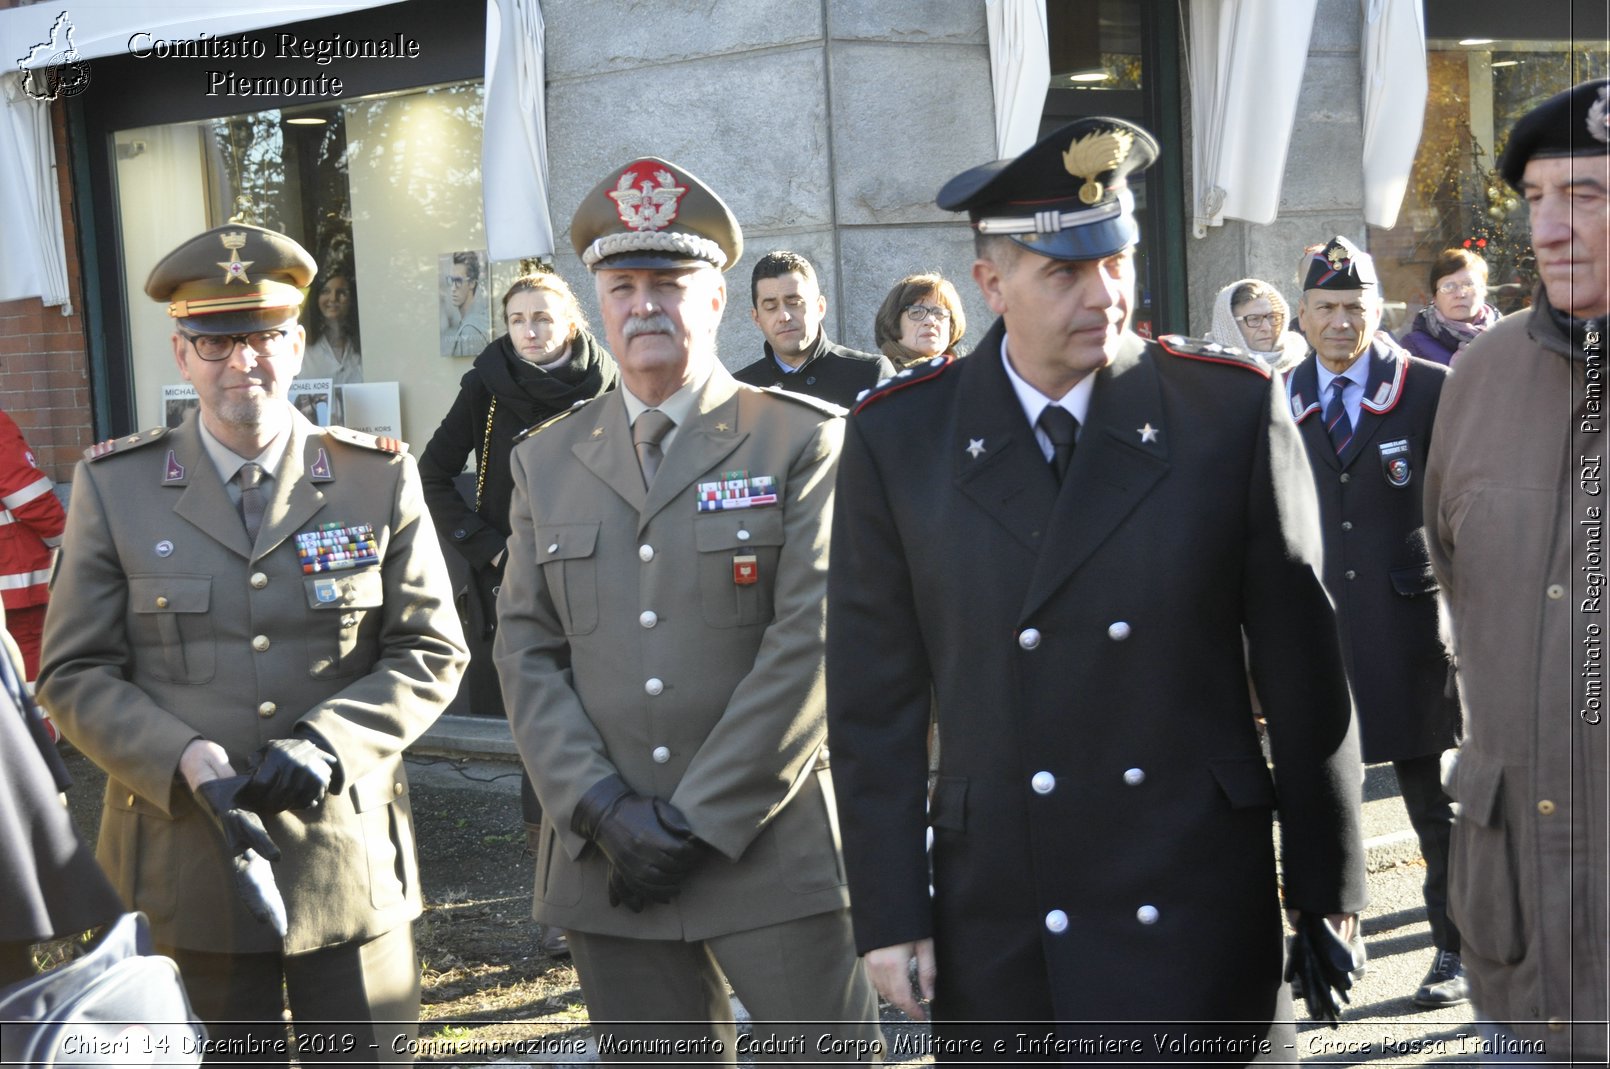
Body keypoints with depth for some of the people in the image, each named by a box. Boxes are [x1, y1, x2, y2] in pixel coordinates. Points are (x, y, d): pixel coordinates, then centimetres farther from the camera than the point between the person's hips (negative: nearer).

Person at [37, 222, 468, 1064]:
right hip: (186, 863, 0)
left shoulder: (381, 479, 2)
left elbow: (431, 651, 0)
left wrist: (326, 743, -16)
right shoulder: (114, 488, 1)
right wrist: (191, 764, -17)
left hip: (352, 860, 0)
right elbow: (75, 675, 0)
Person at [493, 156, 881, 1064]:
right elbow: (527, 651, 6)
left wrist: (699, 821, -12)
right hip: (607, 862, 3)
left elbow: (810, 643, -10)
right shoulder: (547, 460, 11)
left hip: (776, 850, -3)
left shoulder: (803, 441, -2)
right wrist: (602, 810, -7)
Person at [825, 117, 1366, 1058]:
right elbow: (876, 697, 0)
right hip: (1000, 932, 1)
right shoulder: (898, 439, -2)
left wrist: (1327, 886, 2)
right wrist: (890, 912, -1)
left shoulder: (1235, 409, -3)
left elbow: (1304, 670, 0)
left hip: (1205, 918, 0)